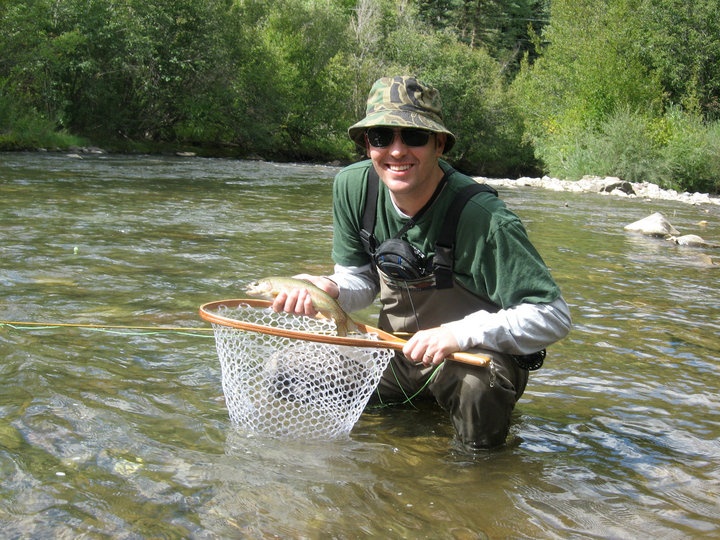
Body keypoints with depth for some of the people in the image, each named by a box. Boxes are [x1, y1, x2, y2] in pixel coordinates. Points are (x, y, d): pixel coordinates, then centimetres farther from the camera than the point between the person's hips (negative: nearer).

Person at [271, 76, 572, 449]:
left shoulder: (483, 218, -28)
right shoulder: (353, 187, -9)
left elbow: (553, 316, -25)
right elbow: (363, 280, 3)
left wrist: (460, 333, -35)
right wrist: (329, 290, -20)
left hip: (476, 357, -6)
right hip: (397, 351, 7)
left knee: (479, 388, -40)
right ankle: (420, 398, 16)